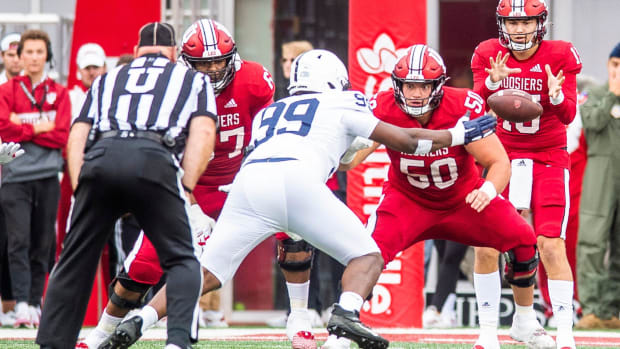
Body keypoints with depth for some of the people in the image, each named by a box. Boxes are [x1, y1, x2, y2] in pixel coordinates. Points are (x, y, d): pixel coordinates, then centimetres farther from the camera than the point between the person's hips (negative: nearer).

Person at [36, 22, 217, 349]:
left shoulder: (107, 80, 34)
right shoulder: (193, 79, 28)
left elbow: (77, 135, 21)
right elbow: (203, 132, 10)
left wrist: (79, 188, 14)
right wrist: (186, 188, 5)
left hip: (100, 157, 2)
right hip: (154, 160, -2)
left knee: (75, 262, 12)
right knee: (181, 260, 8)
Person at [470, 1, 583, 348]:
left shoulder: (560, 56, -10)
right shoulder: (488, 54, -4)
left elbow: (568, 116, -14)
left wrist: (556, 95, -35)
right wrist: (493, 82, -32)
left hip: (548, 160, -3)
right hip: (504, 158, 3)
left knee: (550, 245, -13)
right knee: (486, 245, -3)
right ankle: (524, 320, 13)